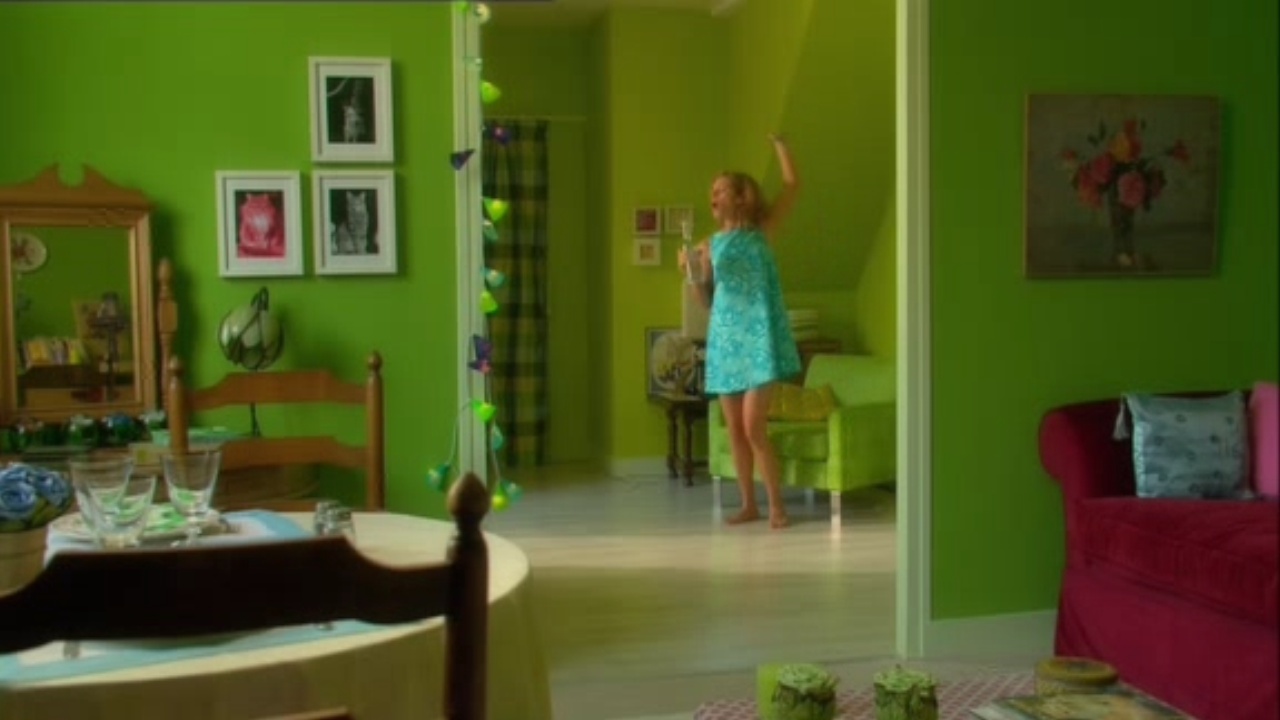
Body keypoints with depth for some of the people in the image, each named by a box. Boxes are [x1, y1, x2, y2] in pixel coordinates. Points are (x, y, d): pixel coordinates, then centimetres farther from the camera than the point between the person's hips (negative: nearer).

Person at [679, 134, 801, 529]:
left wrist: (780, 144, 6)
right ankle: (749, 504, 18)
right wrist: (691, 274, -4)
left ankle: (777, 505, 1)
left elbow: (792, 184, -1)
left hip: (759, 336, -4)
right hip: (725, 338, 4)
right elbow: (708, 300, 13)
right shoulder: (710, 245, 11)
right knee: (735, 430, 6)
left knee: (754, 427, -11)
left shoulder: (763, 231, 4)